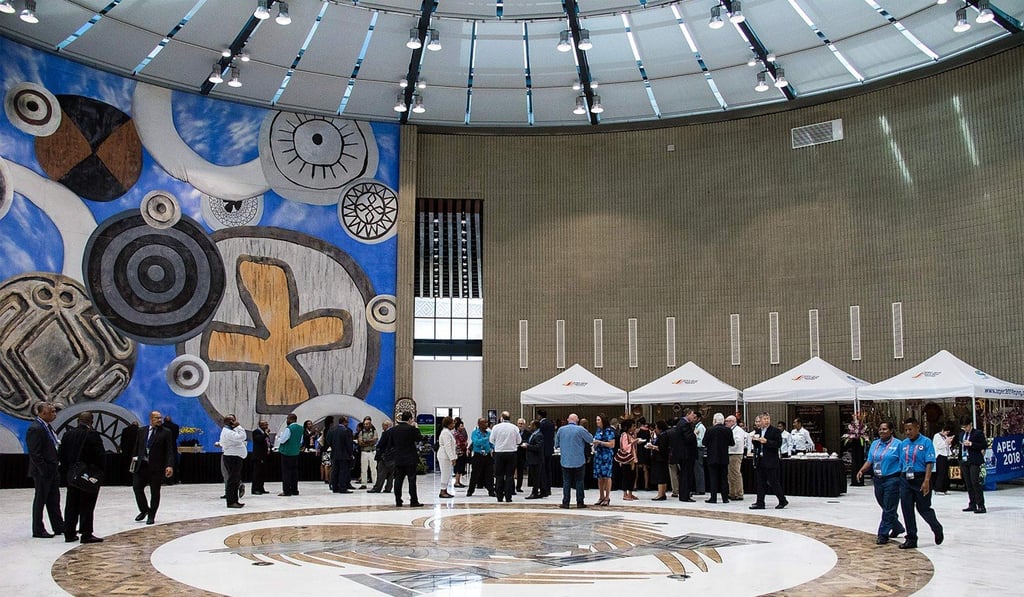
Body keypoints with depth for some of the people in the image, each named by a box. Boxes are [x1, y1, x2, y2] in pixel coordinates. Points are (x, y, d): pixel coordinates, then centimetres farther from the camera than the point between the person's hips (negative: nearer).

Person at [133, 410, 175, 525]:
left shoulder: (165, 433, -2)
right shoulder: (142, 431, 9)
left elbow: (170, 451, -8)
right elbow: (137, 447, 15)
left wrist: (170, 465, -19)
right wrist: (135, 458, 6)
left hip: (156, 467, -3)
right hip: (141, 465, 3)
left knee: (155, 492, 4)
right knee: (137, 487, 1)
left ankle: (151, 516, 17)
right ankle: (144, 510, 22)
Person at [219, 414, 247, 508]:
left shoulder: (229, 431, 17)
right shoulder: (228, 432, -16)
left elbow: (242, 437, 16)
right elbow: (241, 437, -26)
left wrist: (238, 428, 6)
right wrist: (238, 426, -15)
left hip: (236, 457, 11)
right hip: (232, 457, -11)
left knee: (236, 479, 15)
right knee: (232, 480, -9)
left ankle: (235, 500, 21)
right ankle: (230, 502, -7)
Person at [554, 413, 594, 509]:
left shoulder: (561, 429, 0)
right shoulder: (580, 429, -9)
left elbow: (556, 445, 8)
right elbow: (591, 440, 1)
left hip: (565, 461, 2)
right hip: (579, 460, -2)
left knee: (566, 482, 6)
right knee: (579, 481, 6)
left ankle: (565, 502, 3)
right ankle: (580, 502, 7)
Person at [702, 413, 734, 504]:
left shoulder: (710, 430, -12)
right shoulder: (728, 430, -4)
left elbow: (704, 443, -7)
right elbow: (732, 443, 2)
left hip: (713, 458, -3)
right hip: (724, 458, 3)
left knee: (713, 478, 2)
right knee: (724, 478, 10)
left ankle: (713, 498, 0)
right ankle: (725, 498, 10)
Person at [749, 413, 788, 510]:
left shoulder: (775, 431, -5)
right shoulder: (757, 431, 13)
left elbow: (778, 443, -14)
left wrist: (766, 441, -21)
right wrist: (754, 440, -3)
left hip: (770, 461, -6)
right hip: (760, 461, 6)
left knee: (773, 482, -2)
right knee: (760, 483, 7)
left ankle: (783, 501, 11)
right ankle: (760, 503, 11)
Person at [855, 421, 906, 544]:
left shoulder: (897, 444, -6)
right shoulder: (875, 444, 12)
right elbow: (869, 461, 12)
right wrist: (861, 470, -3)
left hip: (892, 480, -6)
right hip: (878, 479, 6)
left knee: (888, 509, -4)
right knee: (885, 507, 16)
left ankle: (883, 535, 1)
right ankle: (897, 528, 36)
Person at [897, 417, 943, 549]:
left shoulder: (926, 442, -7)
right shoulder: (903, 444, 10)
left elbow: (929, 463, -13)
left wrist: (926, 481, -20)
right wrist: (901, 479, 12)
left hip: (920, 479, -5)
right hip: (905, 480, 5)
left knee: (923, 508, 4)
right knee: (907, 510, 4)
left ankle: (937, 530, 32)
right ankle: (911, 539, 14)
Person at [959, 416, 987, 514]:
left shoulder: (978, 433, -4)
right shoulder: (962, 434, 15)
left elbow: (984, 445, -8)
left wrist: (971, 444, -18)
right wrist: (960, 462, 17)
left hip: (974, 462, -6)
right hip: (964, 461, 6)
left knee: (975, 483, -12)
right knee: (968, 484, 8)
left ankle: (981, 506, -10)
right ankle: (972, 505, 14)